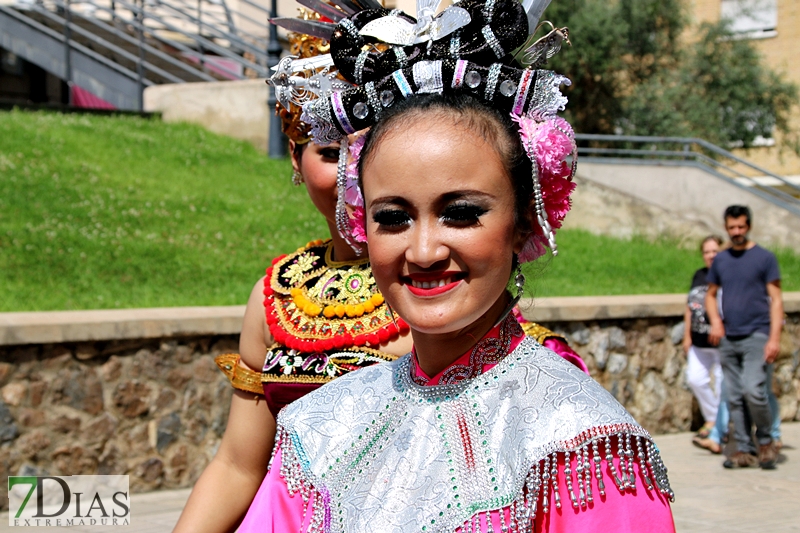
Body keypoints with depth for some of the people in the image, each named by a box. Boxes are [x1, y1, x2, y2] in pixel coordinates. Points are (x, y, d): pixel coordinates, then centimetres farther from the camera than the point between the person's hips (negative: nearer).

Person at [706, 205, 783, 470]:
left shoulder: (765, 258, -1)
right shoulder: (720, 261, 12)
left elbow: (776, 299, -3)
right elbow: (711, 295, 22)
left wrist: (774, 338, -12)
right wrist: (716, 321, 2)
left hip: (756, 336, -5)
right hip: (729, 339, 5)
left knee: (754, 391, -16)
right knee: (735, 398, 5)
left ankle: (765, 441, 5)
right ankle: (745, 450, 12)